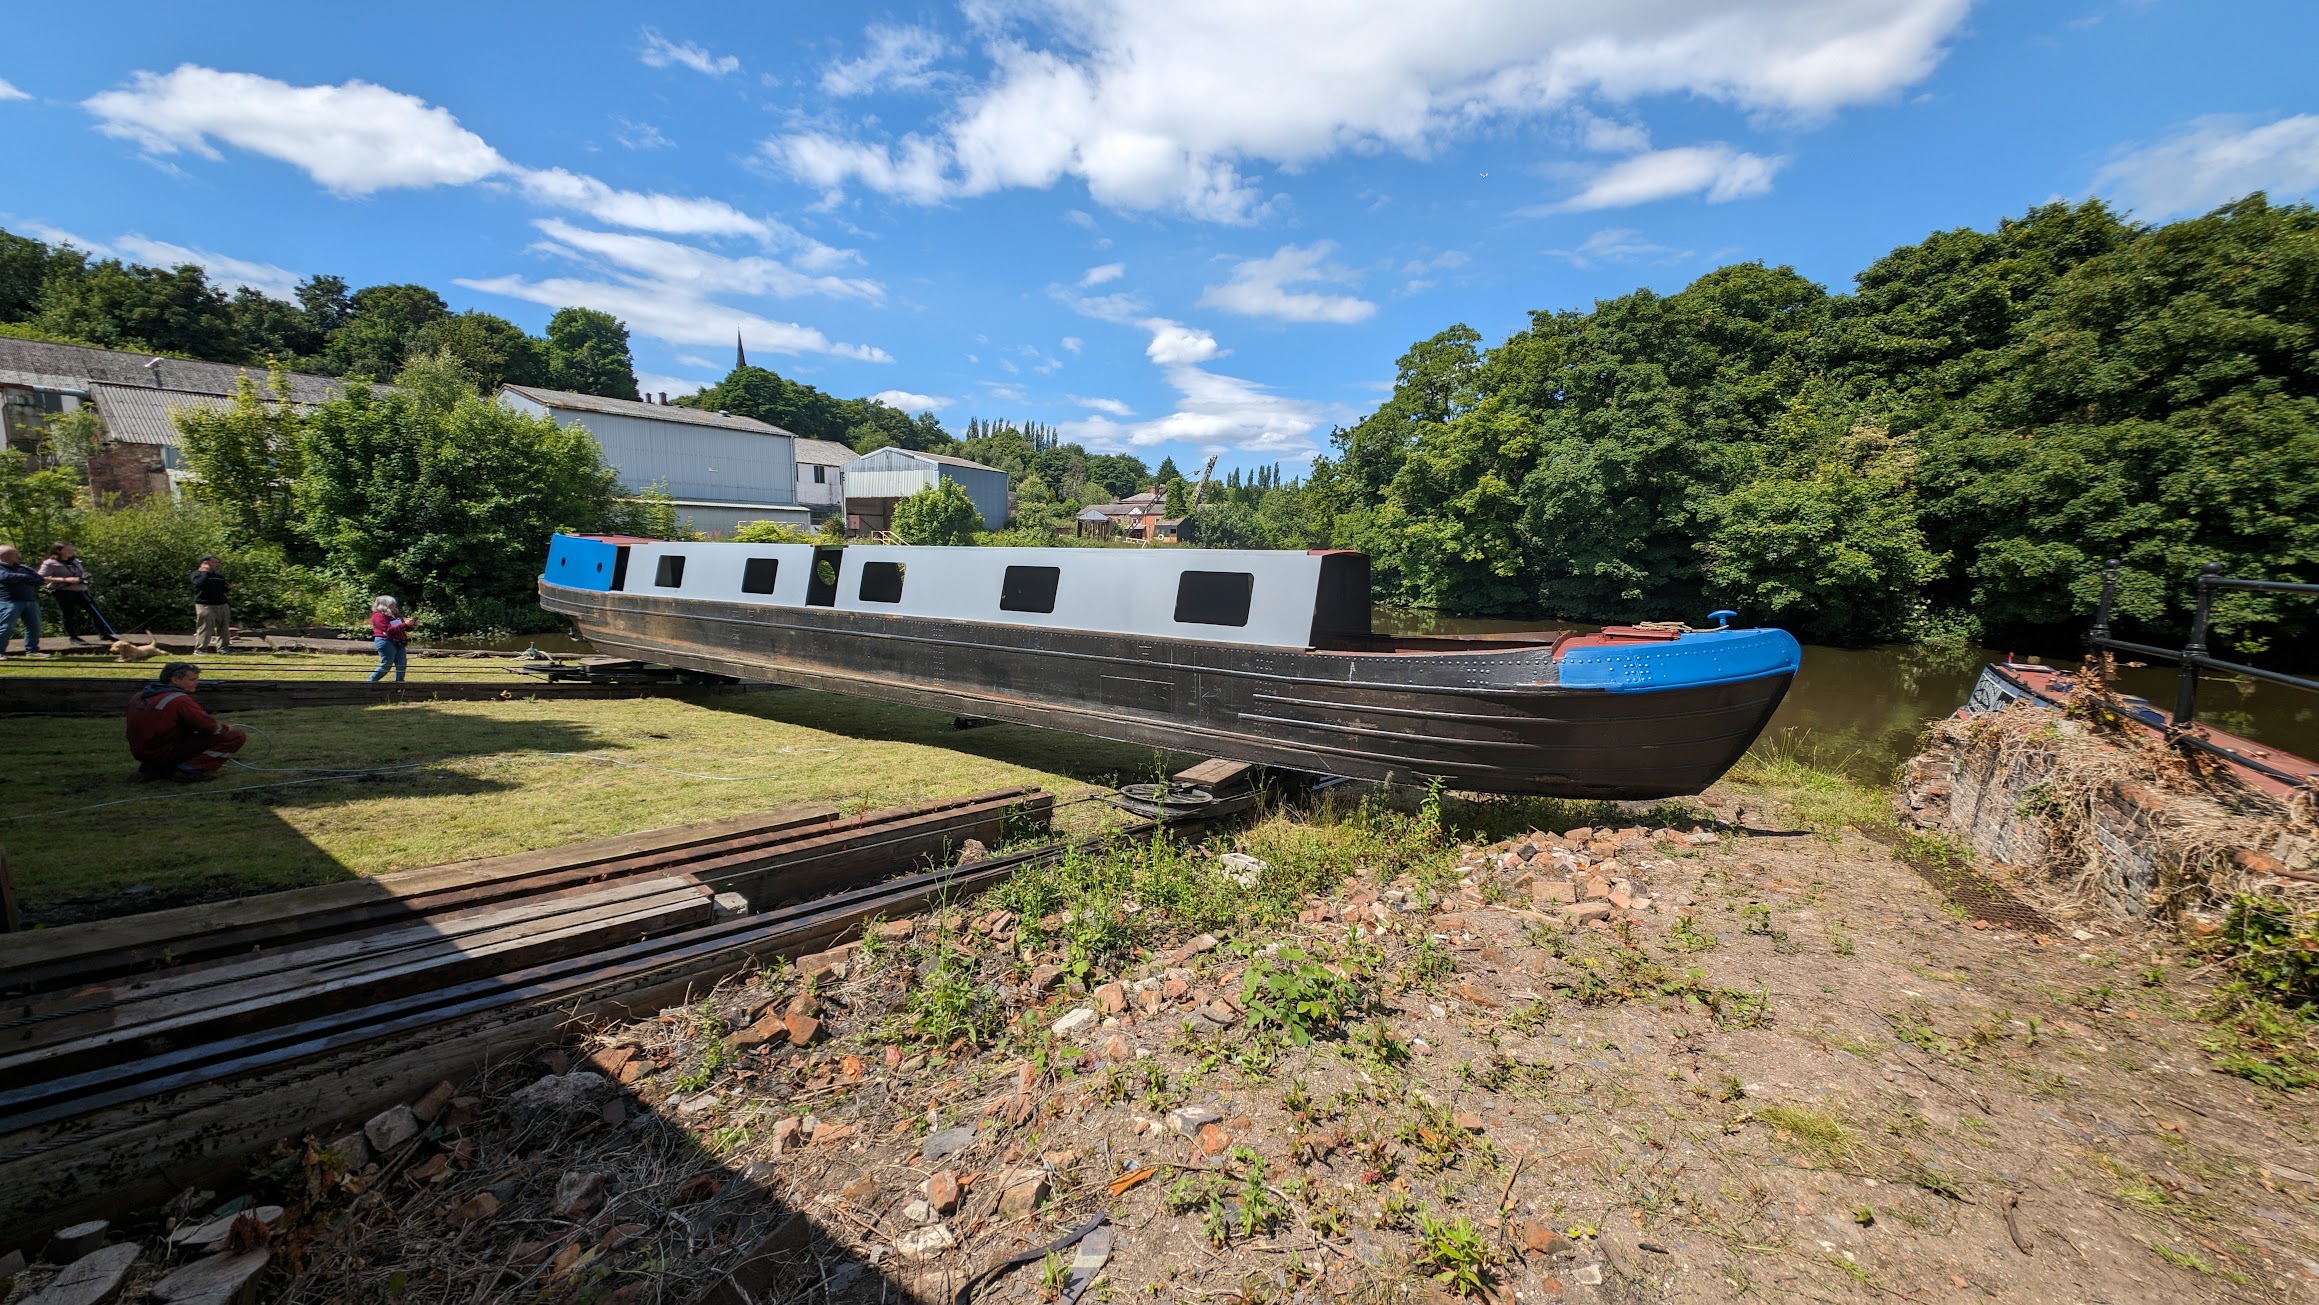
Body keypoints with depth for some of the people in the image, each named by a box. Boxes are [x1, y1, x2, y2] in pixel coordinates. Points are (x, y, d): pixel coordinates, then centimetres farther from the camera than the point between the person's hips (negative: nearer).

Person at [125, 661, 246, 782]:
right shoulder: (179, 699, -19)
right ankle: (188, 770, -15)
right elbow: (210, 727, -16)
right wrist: (226, 729, 6)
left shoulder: (141, 695, 9)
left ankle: (153, 768, 18)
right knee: (236, 737, -15)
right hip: (165, 752, -9)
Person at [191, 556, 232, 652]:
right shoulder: (197, 573, -1)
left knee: (224, 628, 7)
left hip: (222, 605, 6)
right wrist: (205, 572, -15)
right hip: (205, 605, -6)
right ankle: (200, 649, -3)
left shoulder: (219, 575, 18)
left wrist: (228, 586, 2)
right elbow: (200, 584, -22)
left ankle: (223, 648, 14)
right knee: (205, 628, -8)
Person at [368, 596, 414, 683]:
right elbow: (389, 630, -21)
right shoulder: (379, 616, -9)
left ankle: (398, 683, 11)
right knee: (386, 664, -7)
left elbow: (406, 629, 20)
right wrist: (405, 624, -25)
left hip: (399, 643, 8)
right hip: (385, 642, -8)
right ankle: (371, 682, 6)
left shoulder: (395, 615, 15)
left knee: (402, 664, 5)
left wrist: (409, 625, -3)